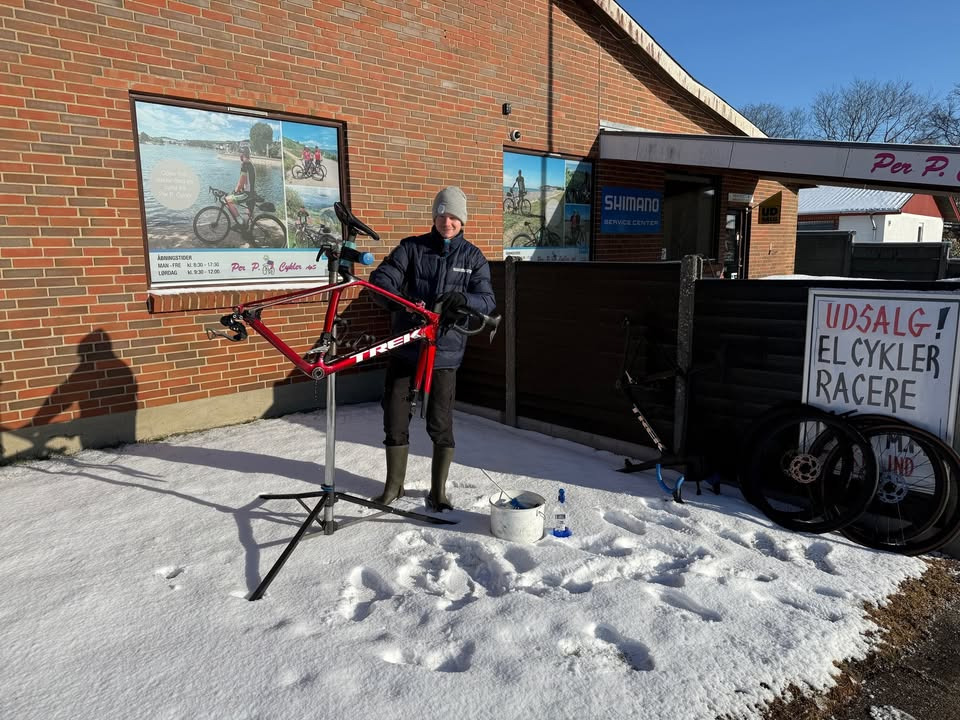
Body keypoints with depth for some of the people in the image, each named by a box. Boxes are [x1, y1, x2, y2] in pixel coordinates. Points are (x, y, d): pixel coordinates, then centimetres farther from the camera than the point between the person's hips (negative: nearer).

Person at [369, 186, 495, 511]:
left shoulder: (473, 257, 4)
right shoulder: (411, 247, 3)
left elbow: (487, 300, -6)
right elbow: (381, 279, -7)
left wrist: (463, 298, -29)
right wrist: (393, 298, -30)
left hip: (444, 353, -1)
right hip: (405, 349, 1)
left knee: (441, 425, 2)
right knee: (395, 421, 7)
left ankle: (438, 491, 20)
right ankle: (393, 485, 27)